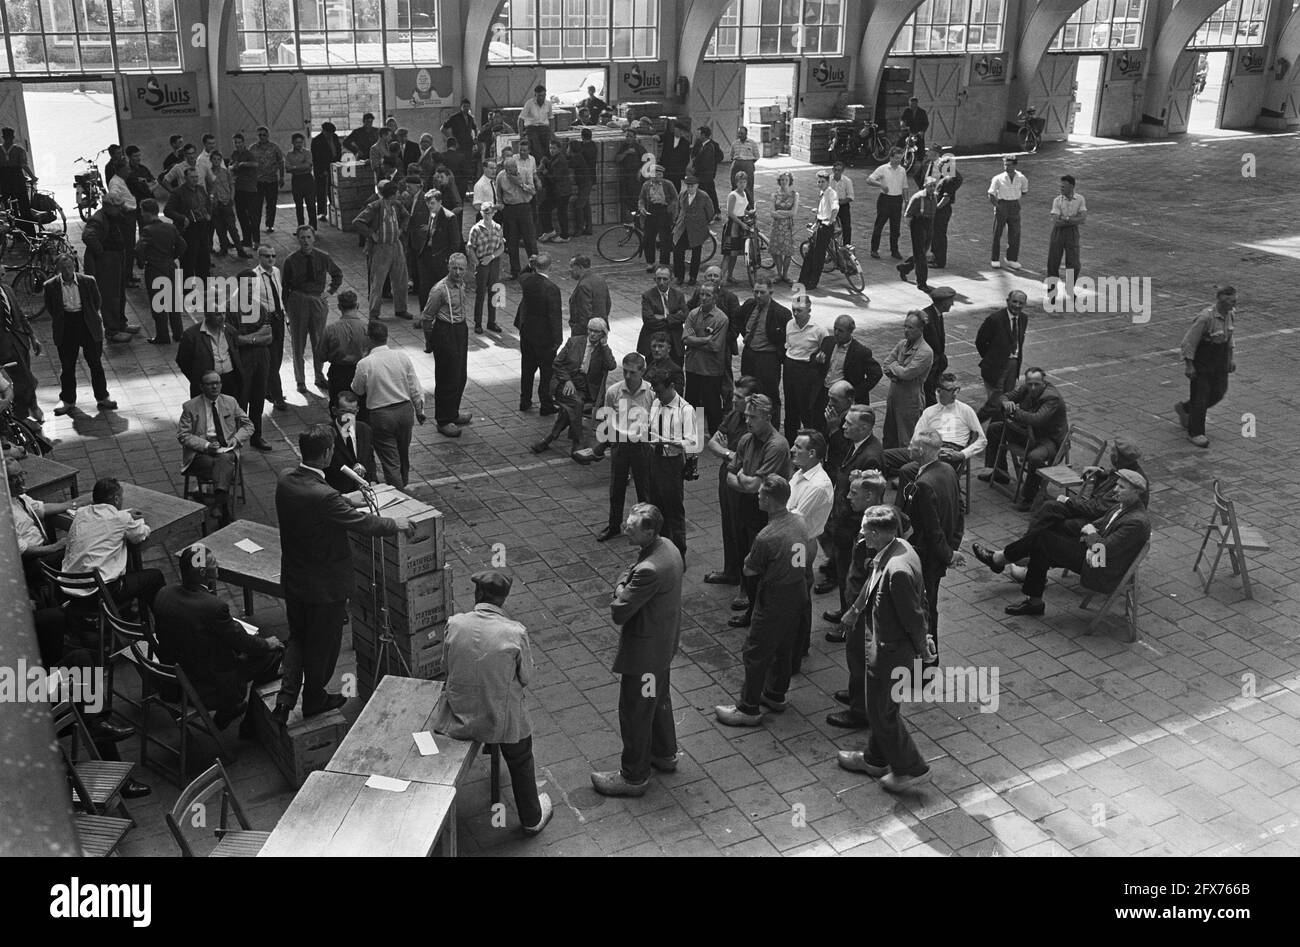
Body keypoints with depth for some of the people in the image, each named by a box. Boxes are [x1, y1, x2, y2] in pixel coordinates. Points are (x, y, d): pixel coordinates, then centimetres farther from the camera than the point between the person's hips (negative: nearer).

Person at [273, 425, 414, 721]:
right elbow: (363, 524, -24)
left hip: (293, 579, 7)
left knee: (297, 637, 25)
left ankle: (286, 699, 17)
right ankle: (314, 699, 35)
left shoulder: (285, 481, -8)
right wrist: (397, 524, -8)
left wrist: (347, 499, 15)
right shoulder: (323, 496, -32)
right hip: (325, 585, -7)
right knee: (322, 644, 16)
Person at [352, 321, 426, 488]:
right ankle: (402, 486, 44)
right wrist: (420, 410, 13)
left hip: (381, 415, -4)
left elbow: (357, 390, 2)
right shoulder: (402, 356, -7)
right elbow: (415, 388, -1)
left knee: (390, 461, 4)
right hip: (405, 410, 4)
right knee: (403, 455, 24)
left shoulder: (364, 364, -15)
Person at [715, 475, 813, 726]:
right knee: (783, 648, 24)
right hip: (799, 595, 8)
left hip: (774, 600, -8)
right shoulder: (800, 521, -6)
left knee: (756, 653, 7)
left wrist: (749, 557, 3)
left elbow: (749, 570, -15)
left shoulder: (766, 537, -29)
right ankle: (776, 695, 41)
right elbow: (812, 553, 9)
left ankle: (749, 709, 17)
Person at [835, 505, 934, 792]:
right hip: (884, 642, 10)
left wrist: (922, 647, -8)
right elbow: (873, 583, 13)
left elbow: (913, 615, -24)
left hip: (890, 650, -10)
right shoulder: (897, 547, -4)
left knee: (883, 711, 9)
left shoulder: (898, 570, -34)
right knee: (880, 705, 25)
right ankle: (876, 759, 44)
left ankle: (909, 766, 27)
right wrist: (855, 610, 25)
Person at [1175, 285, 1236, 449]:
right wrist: (1188, 365, -19)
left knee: (1218, 393, 13)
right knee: (1200, 397, -1)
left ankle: (1185, 408, 37)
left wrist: (1232, 358, 13)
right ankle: (1195, 433, 14)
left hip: (1220, 363, 8)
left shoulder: (1231, 314, -2)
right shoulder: (1205, 318, -27)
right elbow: (1188, 341, -21)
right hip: (1201, 364, -7)